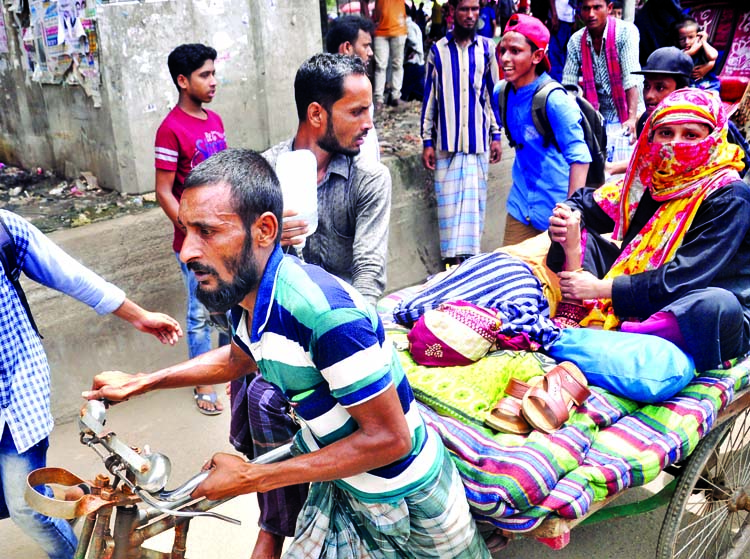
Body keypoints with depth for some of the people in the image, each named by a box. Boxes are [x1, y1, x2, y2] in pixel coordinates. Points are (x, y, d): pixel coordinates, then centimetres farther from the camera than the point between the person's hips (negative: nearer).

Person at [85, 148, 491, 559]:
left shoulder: (328, 313, -34)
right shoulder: (247, 294, -8)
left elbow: (389, 439, -28)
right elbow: (237, 359, 16)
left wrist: (254, 477, -23)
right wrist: (139, 383, 12)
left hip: (406, 502, -6)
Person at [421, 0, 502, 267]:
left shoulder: (486, 48, 6)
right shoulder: (438, 51, 3)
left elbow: (493, 93, 10)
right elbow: (429, 98, 5)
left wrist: (496, 135, 6)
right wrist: (427, 141, 0)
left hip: (478, 140, 1)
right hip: (446, 141, -1)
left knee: (474, 200, 2)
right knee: (449, 201, -1)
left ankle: (470, 256, 9)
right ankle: (453, 258, 4)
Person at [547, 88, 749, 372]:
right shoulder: (650, 178, 4)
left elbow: (686, 277, -23)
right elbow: (581, 203, 9)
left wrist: (602, 288, -22)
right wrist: (567, 219, -16)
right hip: (638, 304, 6)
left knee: (716, 305, -40)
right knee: (577, 234, 1)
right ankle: (577, 322, -23)